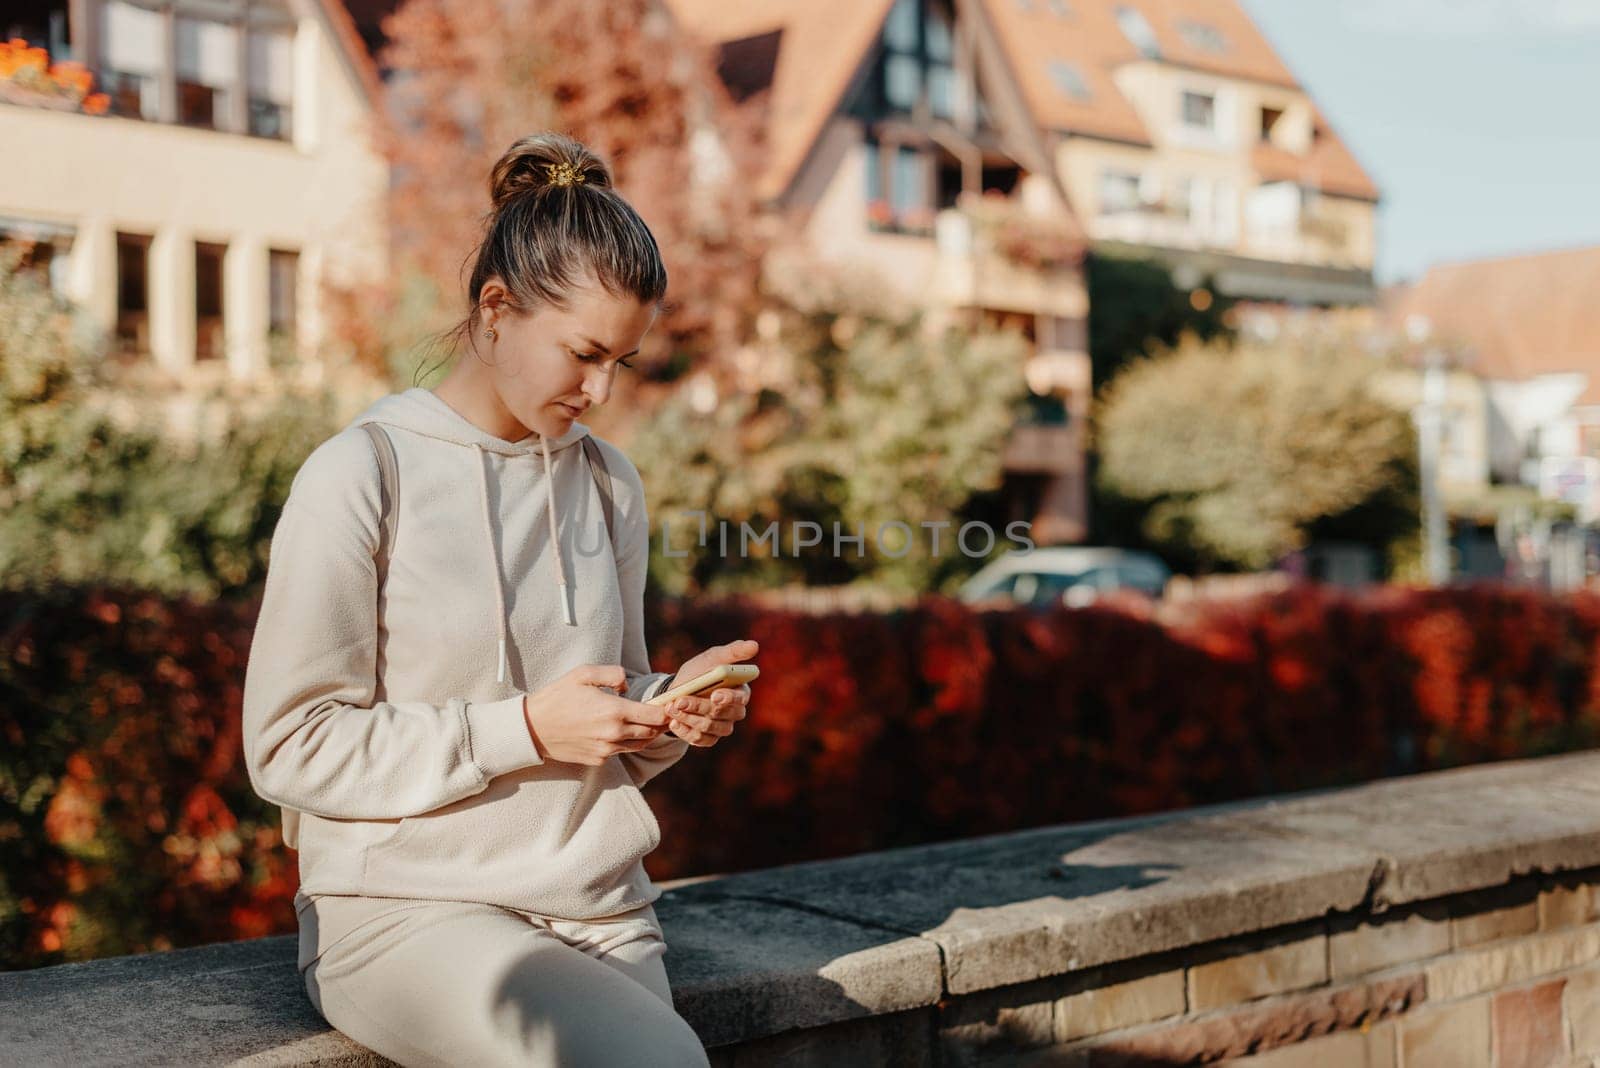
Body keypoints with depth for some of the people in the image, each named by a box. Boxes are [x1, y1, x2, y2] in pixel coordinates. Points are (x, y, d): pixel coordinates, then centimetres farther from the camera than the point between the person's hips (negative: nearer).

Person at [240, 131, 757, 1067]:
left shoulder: (609, 483, 11)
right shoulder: (360, 476, -6)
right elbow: (291, 746, -10)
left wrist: (672, 709, -3)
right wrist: (522, 728, -15)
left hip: (597, 908, 5)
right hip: (406, 908, -5)